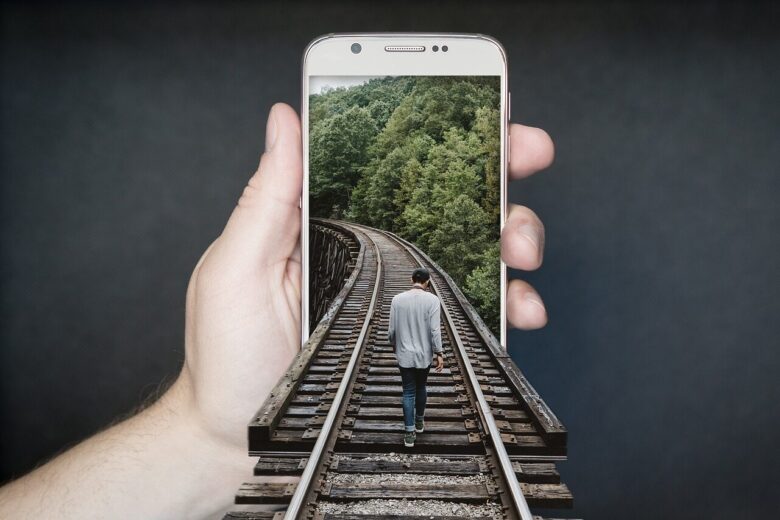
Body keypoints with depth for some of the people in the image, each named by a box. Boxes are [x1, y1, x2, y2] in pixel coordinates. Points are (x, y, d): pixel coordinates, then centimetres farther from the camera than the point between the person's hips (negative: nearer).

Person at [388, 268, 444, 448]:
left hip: (404, 354, 0)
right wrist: (439, 353, -6)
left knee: (408, 392, 8)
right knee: (421, 387, 21)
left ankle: (409, 432, 6)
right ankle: (419, 421, 38)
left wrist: (394, 345, 18)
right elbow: (435, 330, -14)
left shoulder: (398, 299, -6)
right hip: (424, 354, 0)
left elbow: (392, 329, -1)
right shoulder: (432, 300, -12)